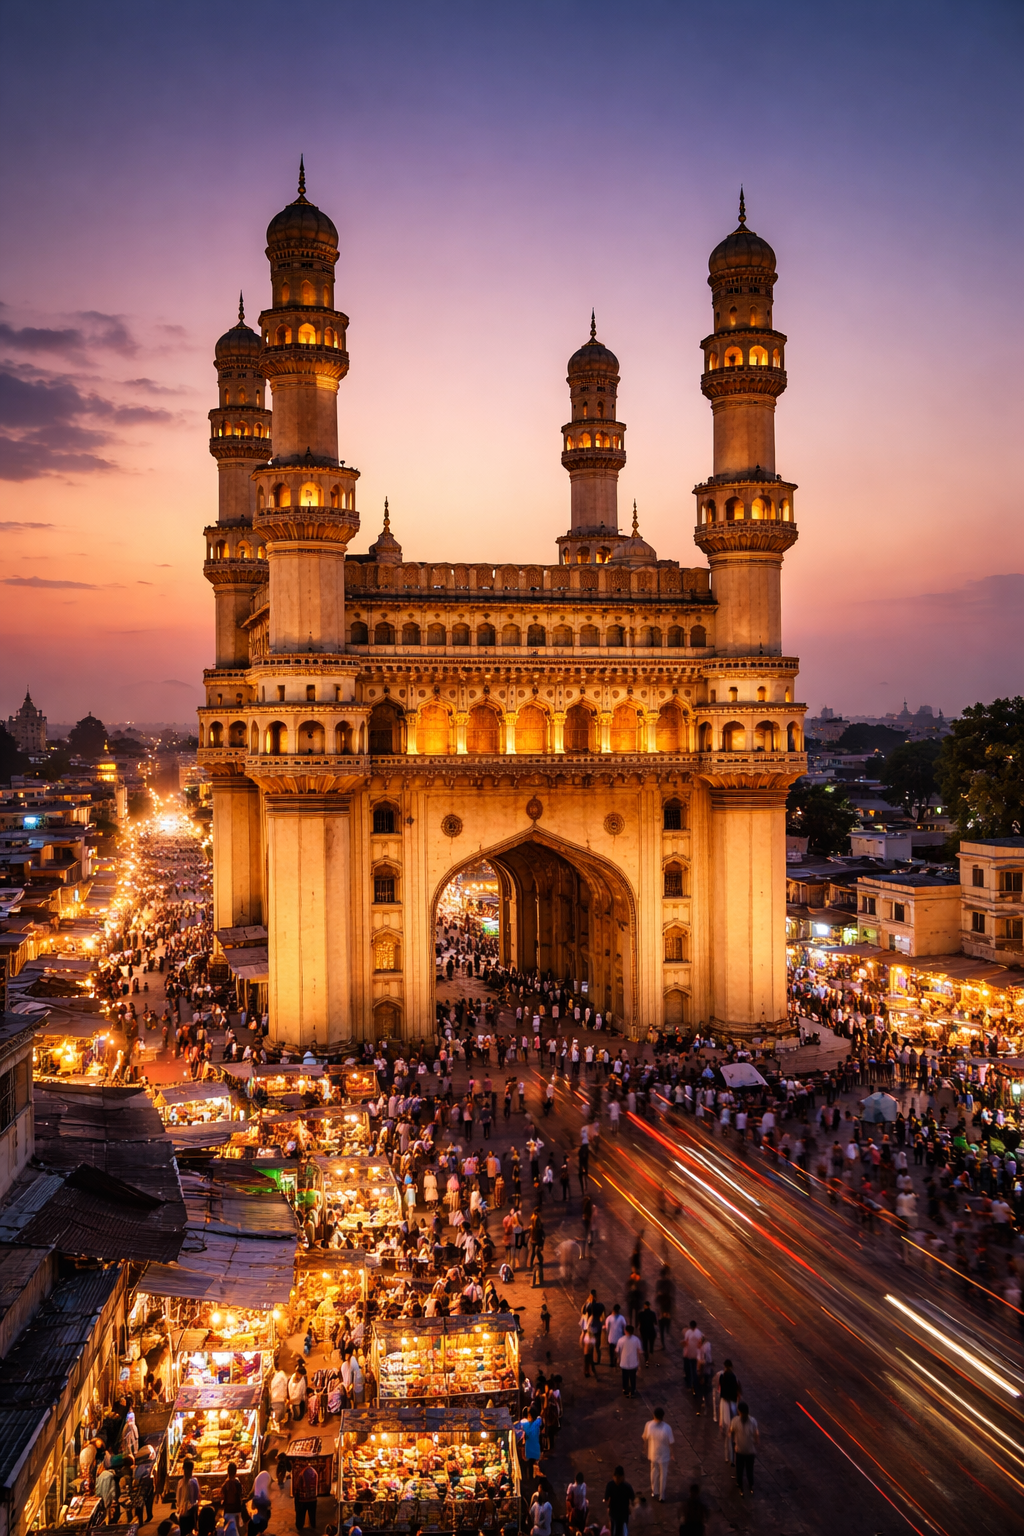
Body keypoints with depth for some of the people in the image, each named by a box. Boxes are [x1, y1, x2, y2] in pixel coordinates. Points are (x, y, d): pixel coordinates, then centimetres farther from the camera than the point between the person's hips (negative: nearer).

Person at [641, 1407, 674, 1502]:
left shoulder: (648, 1425, -21)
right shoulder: (667, 1428, -30)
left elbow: (645, 1439, -6)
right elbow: (671, 1443, -20)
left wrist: (647, 1452, 12)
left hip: (653, 1454, 3)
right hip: (664, 1455, -3)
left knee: (654, 1472, 26)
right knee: (663, 1475, 19)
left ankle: (654, 1492, 43)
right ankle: (661, 1496, 31)